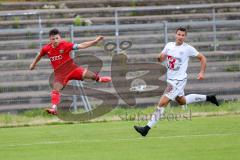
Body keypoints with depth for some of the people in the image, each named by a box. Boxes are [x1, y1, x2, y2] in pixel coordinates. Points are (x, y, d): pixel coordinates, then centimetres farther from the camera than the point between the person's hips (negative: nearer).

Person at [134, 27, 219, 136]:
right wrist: (161, 57, -13)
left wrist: (202, 73, -10)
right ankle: (207, 98, 42)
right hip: (170, 78, 8)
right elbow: (161, 59, 11)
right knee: (181, 101, 26)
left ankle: (147, 128, -12)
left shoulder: (188, 48, -12)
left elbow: (202, 58, -2)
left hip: (179, 80, -8)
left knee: (162, 103, -13)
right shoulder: (169, 45, 3)